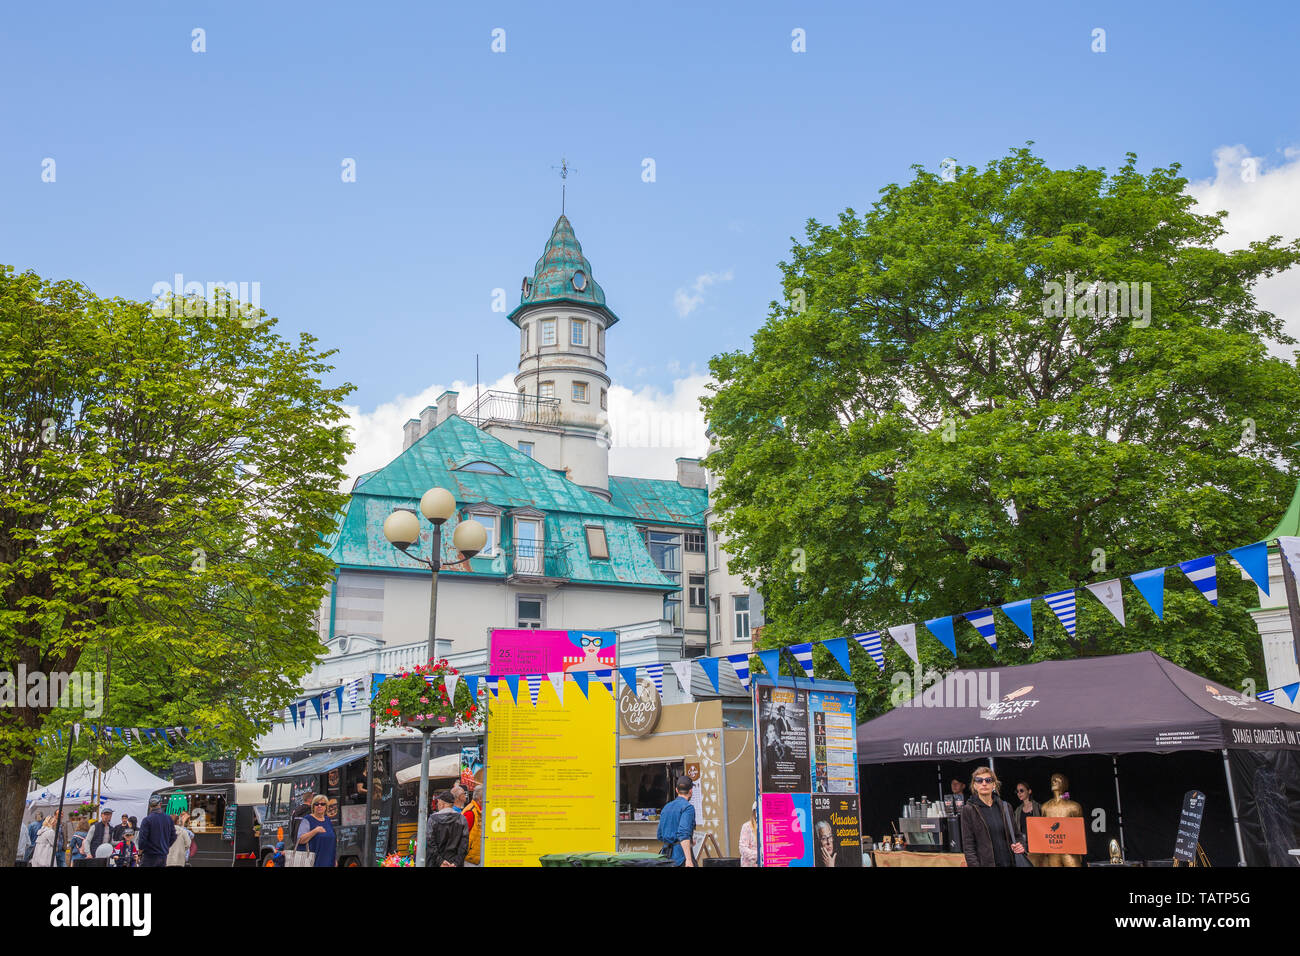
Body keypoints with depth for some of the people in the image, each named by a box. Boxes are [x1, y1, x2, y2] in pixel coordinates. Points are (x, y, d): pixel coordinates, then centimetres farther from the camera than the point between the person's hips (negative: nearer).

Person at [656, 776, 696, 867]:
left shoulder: (666, 808, 16)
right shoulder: (688, 807, -7)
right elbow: (683, 833, -21)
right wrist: (689, 859, -25)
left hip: (667, 856, 7)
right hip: (682, 853, -7)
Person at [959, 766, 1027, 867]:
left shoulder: (1004, 807, 8)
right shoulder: (969, 810, -3)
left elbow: (1016, 835, 18)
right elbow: (968, 846, -5)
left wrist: (1019, 846, -3)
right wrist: (974, 864, -17)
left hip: (1010, 862, 4)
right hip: (986, 863, -4)